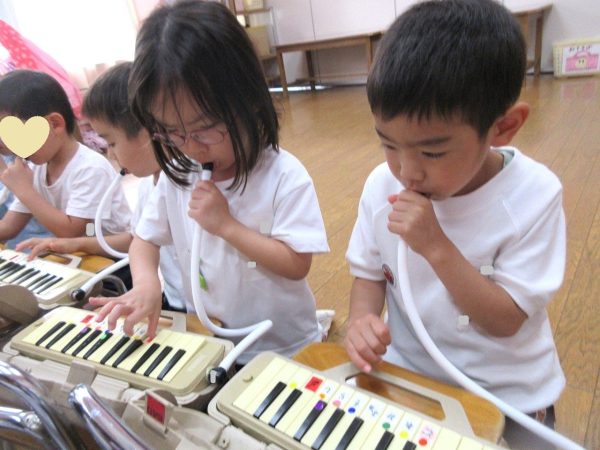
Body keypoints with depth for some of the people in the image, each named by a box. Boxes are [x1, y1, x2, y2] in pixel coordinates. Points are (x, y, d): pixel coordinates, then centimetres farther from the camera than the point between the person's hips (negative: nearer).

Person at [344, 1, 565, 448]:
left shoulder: (534, 197, -21)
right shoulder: (382, 184, -12)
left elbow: (504, 321, -19)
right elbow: (369, 273, -1)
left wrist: (436, 246, -31)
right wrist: (362, 318, -21)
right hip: (406, 373, 3)